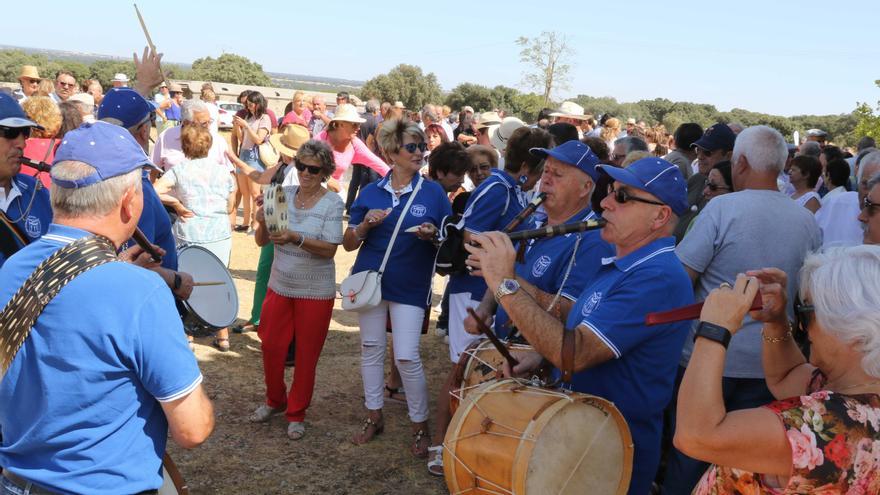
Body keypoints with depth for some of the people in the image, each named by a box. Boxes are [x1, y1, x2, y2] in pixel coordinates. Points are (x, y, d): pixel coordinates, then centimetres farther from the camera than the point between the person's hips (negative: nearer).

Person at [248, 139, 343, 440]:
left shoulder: (332, 203, -10)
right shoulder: (284, 194, 0)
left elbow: (329, 249, -19)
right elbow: (261, 241, 0)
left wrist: (296, 239, -32)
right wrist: (263, 223, -21)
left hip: (315, 291, -3)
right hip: (279, 286, 4)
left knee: (306, 355, 7)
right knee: (271, 346, 10)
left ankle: (296, 413, 25)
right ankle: (275, 401, 35)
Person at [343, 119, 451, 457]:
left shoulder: (434, 192, -2)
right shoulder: (370, 193, 3)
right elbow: (349, 243, 5)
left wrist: (433, 235, -20)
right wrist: (365, 225, -15)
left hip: (410, 286, -3)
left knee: (407, 357, -5)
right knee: (371, 349, 11)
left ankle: (421, 427, 12)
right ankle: (374, 417, 28)